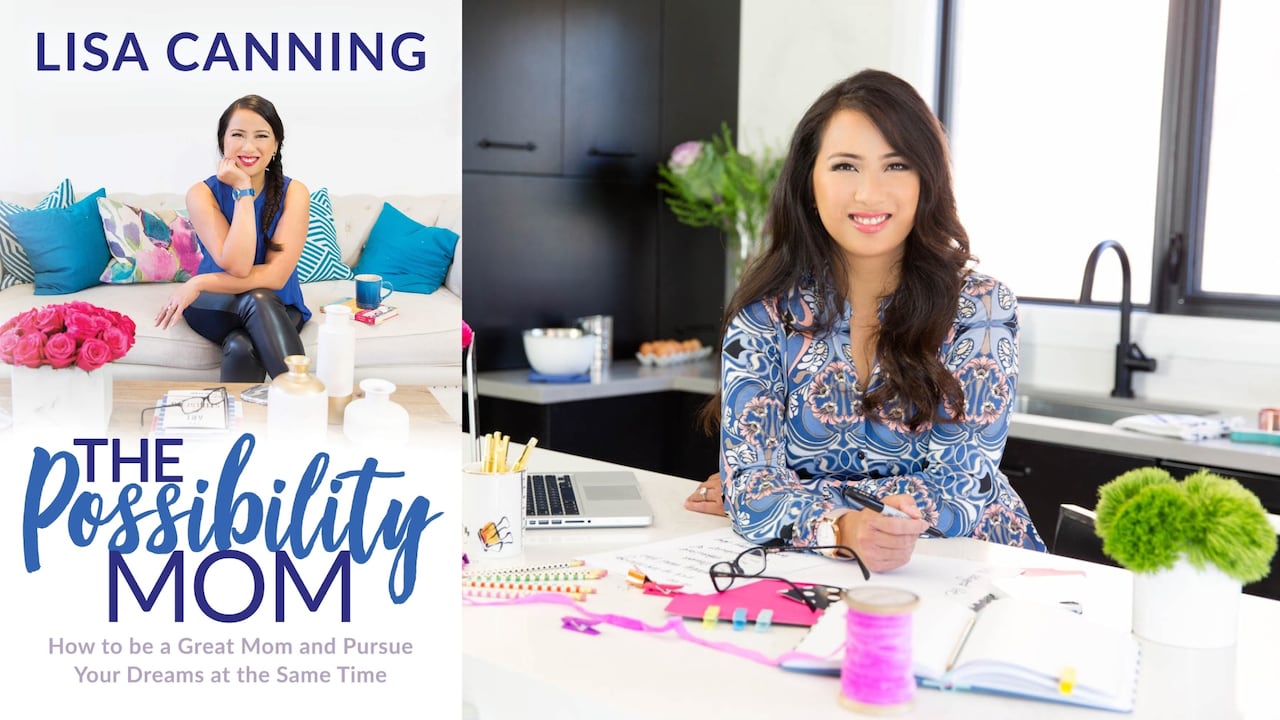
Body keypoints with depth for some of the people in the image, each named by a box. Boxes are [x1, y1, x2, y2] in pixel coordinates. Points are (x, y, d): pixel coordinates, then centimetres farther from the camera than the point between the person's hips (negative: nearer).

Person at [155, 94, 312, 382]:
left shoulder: (294, 192, -10)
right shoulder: (202, 193, -9)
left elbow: (276, 277, -20)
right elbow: (236, 266, -25)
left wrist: (198, 284, -21)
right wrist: (243, 191, -22)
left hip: (280, 311, 0)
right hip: (216, 308, 0)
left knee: (240, 347, -34)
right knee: (258, 299, -34)